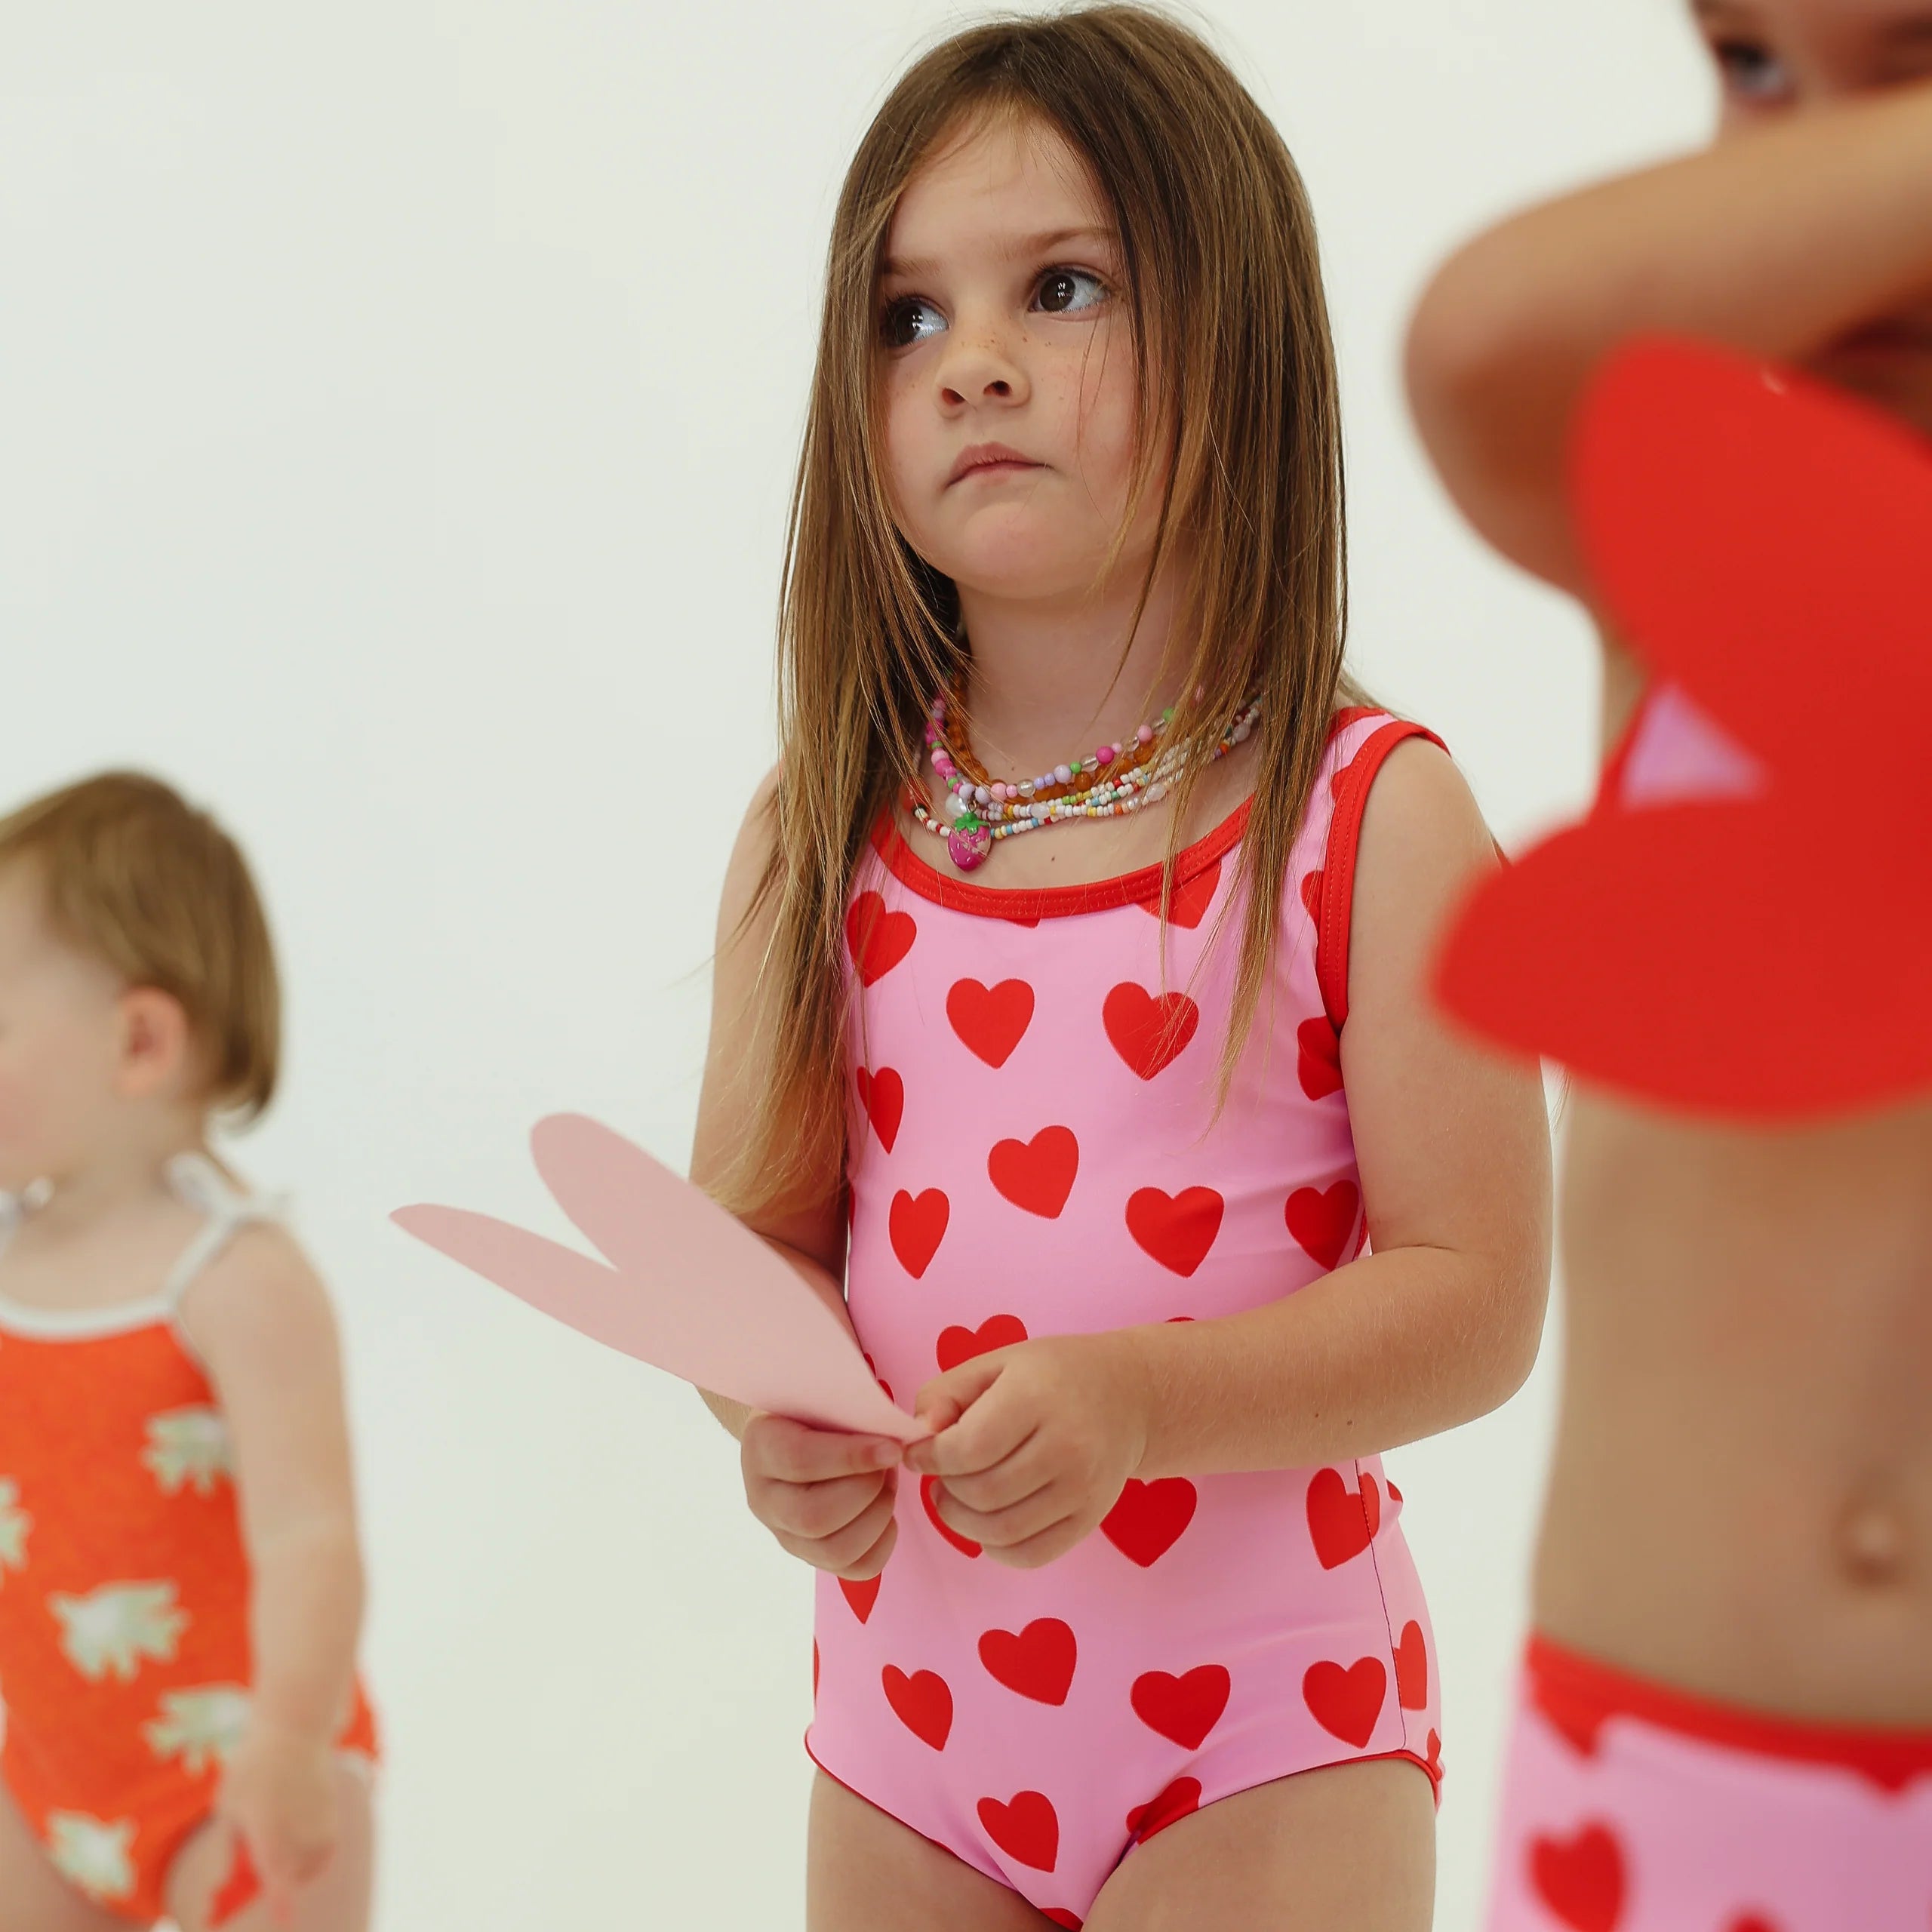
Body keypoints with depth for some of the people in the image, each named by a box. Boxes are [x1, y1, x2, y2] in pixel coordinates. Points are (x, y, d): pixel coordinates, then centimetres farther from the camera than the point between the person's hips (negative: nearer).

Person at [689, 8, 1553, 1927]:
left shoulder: (1374, 816, -11)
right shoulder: (821, 834, -1)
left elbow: (1476, 1292, -13)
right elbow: (756, 1229, 3)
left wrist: (1139, 1395, -26)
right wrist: (779, 1411, -18)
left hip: (1265, 1713, -3)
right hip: (908, 1693, 4)